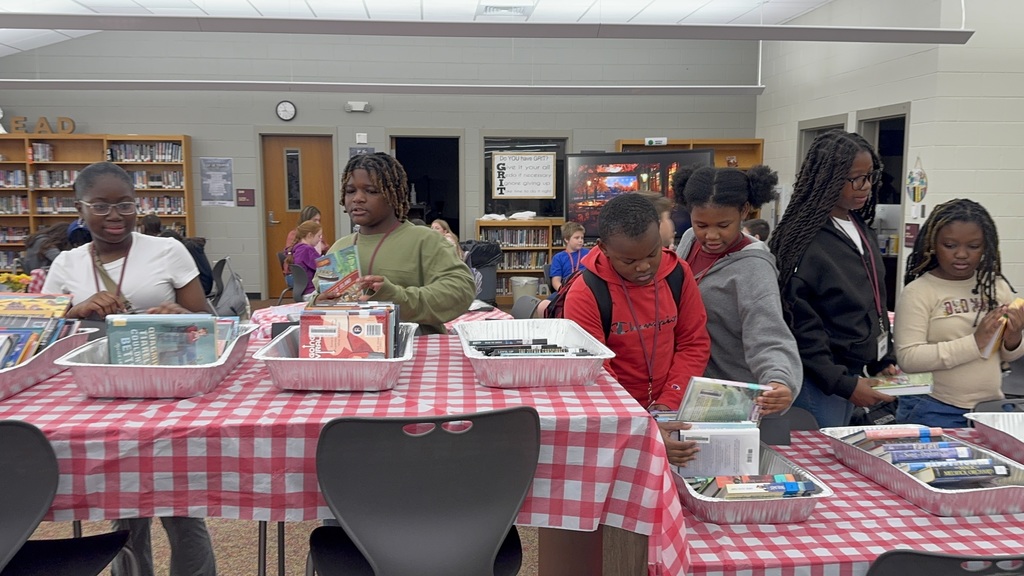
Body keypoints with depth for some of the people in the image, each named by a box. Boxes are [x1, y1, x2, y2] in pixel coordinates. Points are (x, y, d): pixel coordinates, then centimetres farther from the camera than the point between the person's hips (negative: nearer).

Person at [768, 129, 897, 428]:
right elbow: (800, 324, -18)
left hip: (854, 373, 8)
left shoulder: (863, 230, 9)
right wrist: (843, 383, -18)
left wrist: (884, 361, 12)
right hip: (819, 381, -8)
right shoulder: (805, 238, -17)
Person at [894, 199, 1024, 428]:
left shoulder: (997, 287, 5)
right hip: (934, 412, -5)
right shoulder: (918, 292, -11)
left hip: (990, 408, 5)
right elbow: (908, 358, -20)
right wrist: (975, 342, -24)